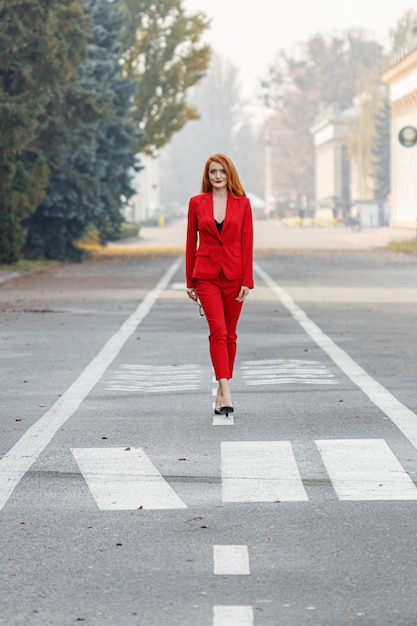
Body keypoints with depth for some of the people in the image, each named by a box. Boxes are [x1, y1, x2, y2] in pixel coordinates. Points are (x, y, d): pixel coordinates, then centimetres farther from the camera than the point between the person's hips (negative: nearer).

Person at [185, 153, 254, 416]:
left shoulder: (242, 203, 2)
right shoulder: (197, 203, 3)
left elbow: (247, 243, 1)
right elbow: (191, 242, 7)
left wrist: (247, 281, -5)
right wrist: (190, 281, 6)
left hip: (233, 275, 1)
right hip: (206, 275, -1)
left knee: (230, 334, 7)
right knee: (218, 331, -14)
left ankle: (222, 389, 19)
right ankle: (225, 392, -21)